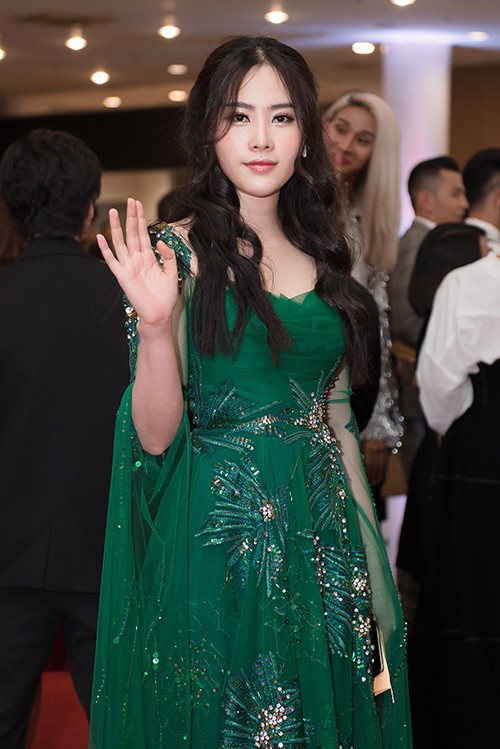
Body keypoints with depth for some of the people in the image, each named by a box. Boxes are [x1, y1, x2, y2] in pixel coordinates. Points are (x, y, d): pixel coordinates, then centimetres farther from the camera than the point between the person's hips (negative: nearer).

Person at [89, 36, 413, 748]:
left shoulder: (320, 253, 7)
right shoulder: (179, 252, -8)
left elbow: (335, 414, 13)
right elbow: (156, 436, -13)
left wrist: (371, 554, 11)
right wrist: (155, 324, -29)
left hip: (321, 530, 5)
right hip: (218, 535, -5)